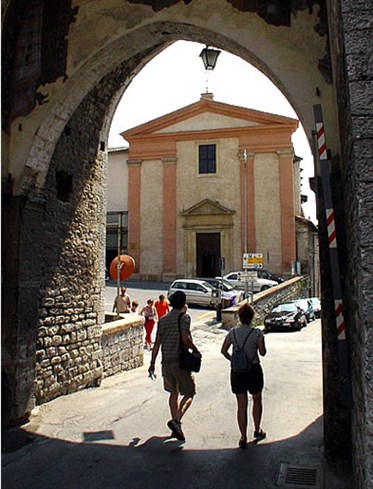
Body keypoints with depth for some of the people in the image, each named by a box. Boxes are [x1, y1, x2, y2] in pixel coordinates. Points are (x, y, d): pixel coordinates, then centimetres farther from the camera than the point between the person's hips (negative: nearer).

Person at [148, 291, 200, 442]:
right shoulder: (184, 316, -6)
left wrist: (152, 363, 14)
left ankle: (175, 427, 21)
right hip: (181, 361, -6)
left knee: (174, 393, 18)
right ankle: (176, 420, -15)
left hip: (166, 361, 6)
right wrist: (196, 350, -2)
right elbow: (185, 339, -18)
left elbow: (157, 343, 10)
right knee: (189, 394, 4)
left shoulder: (163, 320, 11)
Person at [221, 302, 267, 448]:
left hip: (237, 371, 2)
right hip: (253, 370, -2)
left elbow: (224, 350, 0)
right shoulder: (257, 333, -12)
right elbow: (263, 352, -9)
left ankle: (243, 438, 14)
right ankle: (257, 431, 32)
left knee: (241, 405, 10)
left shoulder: (232, 332, -3)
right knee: (257, 400, 22)